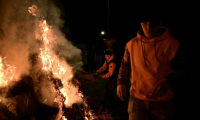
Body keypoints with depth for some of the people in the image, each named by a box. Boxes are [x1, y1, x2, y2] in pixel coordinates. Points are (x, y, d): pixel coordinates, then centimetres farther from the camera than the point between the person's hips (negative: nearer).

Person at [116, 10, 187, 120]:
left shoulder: (172, 44, -8)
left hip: (162, 102, 0)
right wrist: (120, 82, 2)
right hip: (137, 99, 1)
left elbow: (181, 69, -2)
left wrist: (167, 81, -20)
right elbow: (125, 64, 14)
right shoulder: (132, 44, -1)